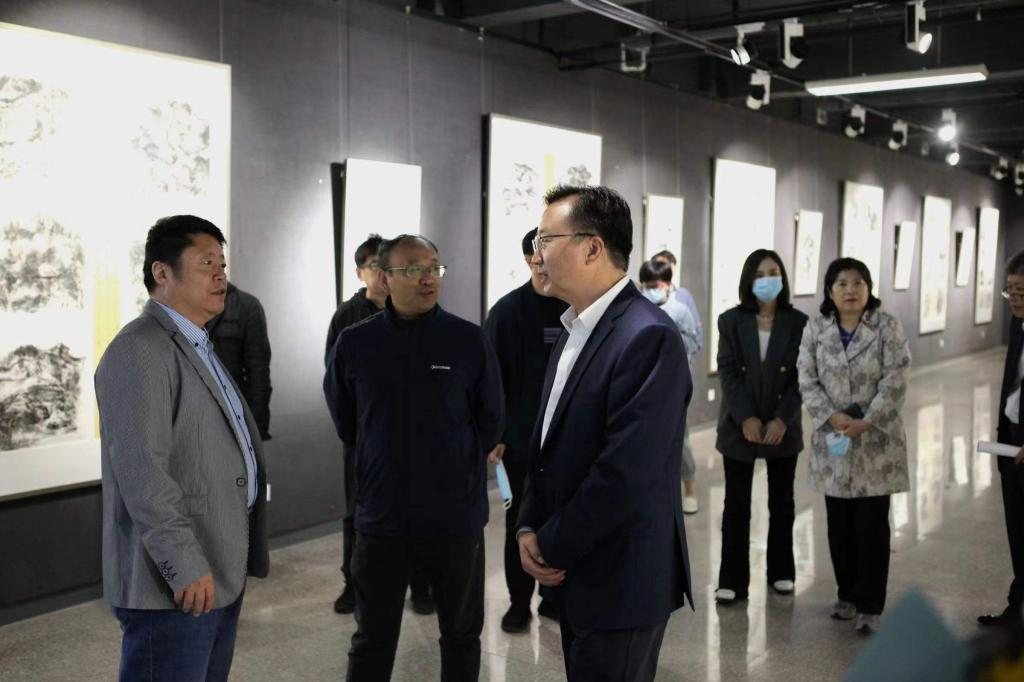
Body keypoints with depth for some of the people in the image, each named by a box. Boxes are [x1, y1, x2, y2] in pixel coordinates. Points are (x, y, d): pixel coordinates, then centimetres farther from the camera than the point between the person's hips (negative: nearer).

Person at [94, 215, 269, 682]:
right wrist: (186, 567, -22)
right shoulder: (140, 351, -15)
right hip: (177, 583, -9)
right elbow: (140, 470, -23)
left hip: (221, 571, 9)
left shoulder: (197, 347, 16)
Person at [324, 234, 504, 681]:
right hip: (381, 515, 1)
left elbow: (490, 420, 5)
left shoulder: (469, 340, -6)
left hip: (457, 515, 0)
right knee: (372, 639, 14)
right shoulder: (355, 343, -3)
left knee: (462, 634, 16)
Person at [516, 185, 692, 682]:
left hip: (620, 579, -8)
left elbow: (626, 472, -26)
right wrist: (530, 528, 0)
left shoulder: (648, 337, -21)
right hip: (575, 571, 8)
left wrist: (552, 547, -14)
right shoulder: (575, 329, 9)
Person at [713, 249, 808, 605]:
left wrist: (782, 419, -15)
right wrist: (746, 417, -17)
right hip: (739, 425, -1)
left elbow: (800, 376, -4)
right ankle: (732, 581, 6)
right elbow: (728, 373, -6)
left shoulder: (798, 322, -1)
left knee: (782, 501, 12)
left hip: (783, 426, 1)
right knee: (736, 504, 1)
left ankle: (781, 572, 26)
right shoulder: (731, 320, -1)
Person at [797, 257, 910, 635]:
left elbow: (895, 381, -10)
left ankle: (870, 605, 11)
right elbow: (807, 380, -1)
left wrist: (866, 422, -18)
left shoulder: (888, 326, -5)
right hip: (832, 440, 3)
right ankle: (848, 594, 27)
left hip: (876, 441, -2)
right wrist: (833, 418, -14)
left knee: (871, 525, 1)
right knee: (839, 524, 11)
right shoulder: (815, 329, 2)